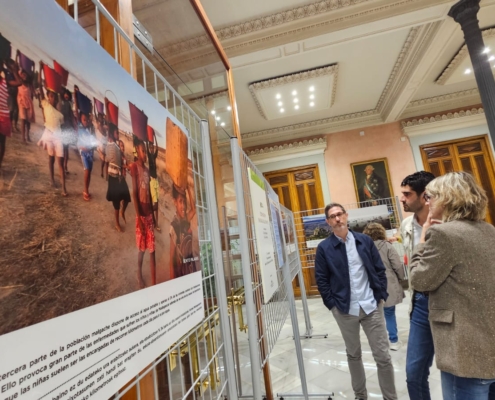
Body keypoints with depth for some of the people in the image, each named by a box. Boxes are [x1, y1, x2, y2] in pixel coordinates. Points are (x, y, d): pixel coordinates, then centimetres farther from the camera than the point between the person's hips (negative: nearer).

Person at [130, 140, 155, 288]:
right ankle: (139, 275, 29)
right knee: (142, 248, 8)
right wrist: (138, 216, -15)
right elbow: (134, 193, -12)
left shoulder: (147, 169, 13)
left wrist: (153, 213, 14)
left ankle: (154, 282, 15)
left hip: (149, 213, 6)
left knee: (152, 249, 7)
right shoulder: (134, 167, -8)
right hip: (141, 214, -6)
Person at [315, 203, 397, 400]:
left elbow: (380, 270, 5)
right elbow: (321, 280, -3)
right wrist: (332, 304, -7)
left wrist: (381, 295, -2)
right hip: (344, 310, 0)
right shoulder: (324, 248, -5)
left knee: (383, 356, 9)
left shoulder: (365, 240, 1)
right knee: (353, 354, 18)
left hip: (372, 306, 1)